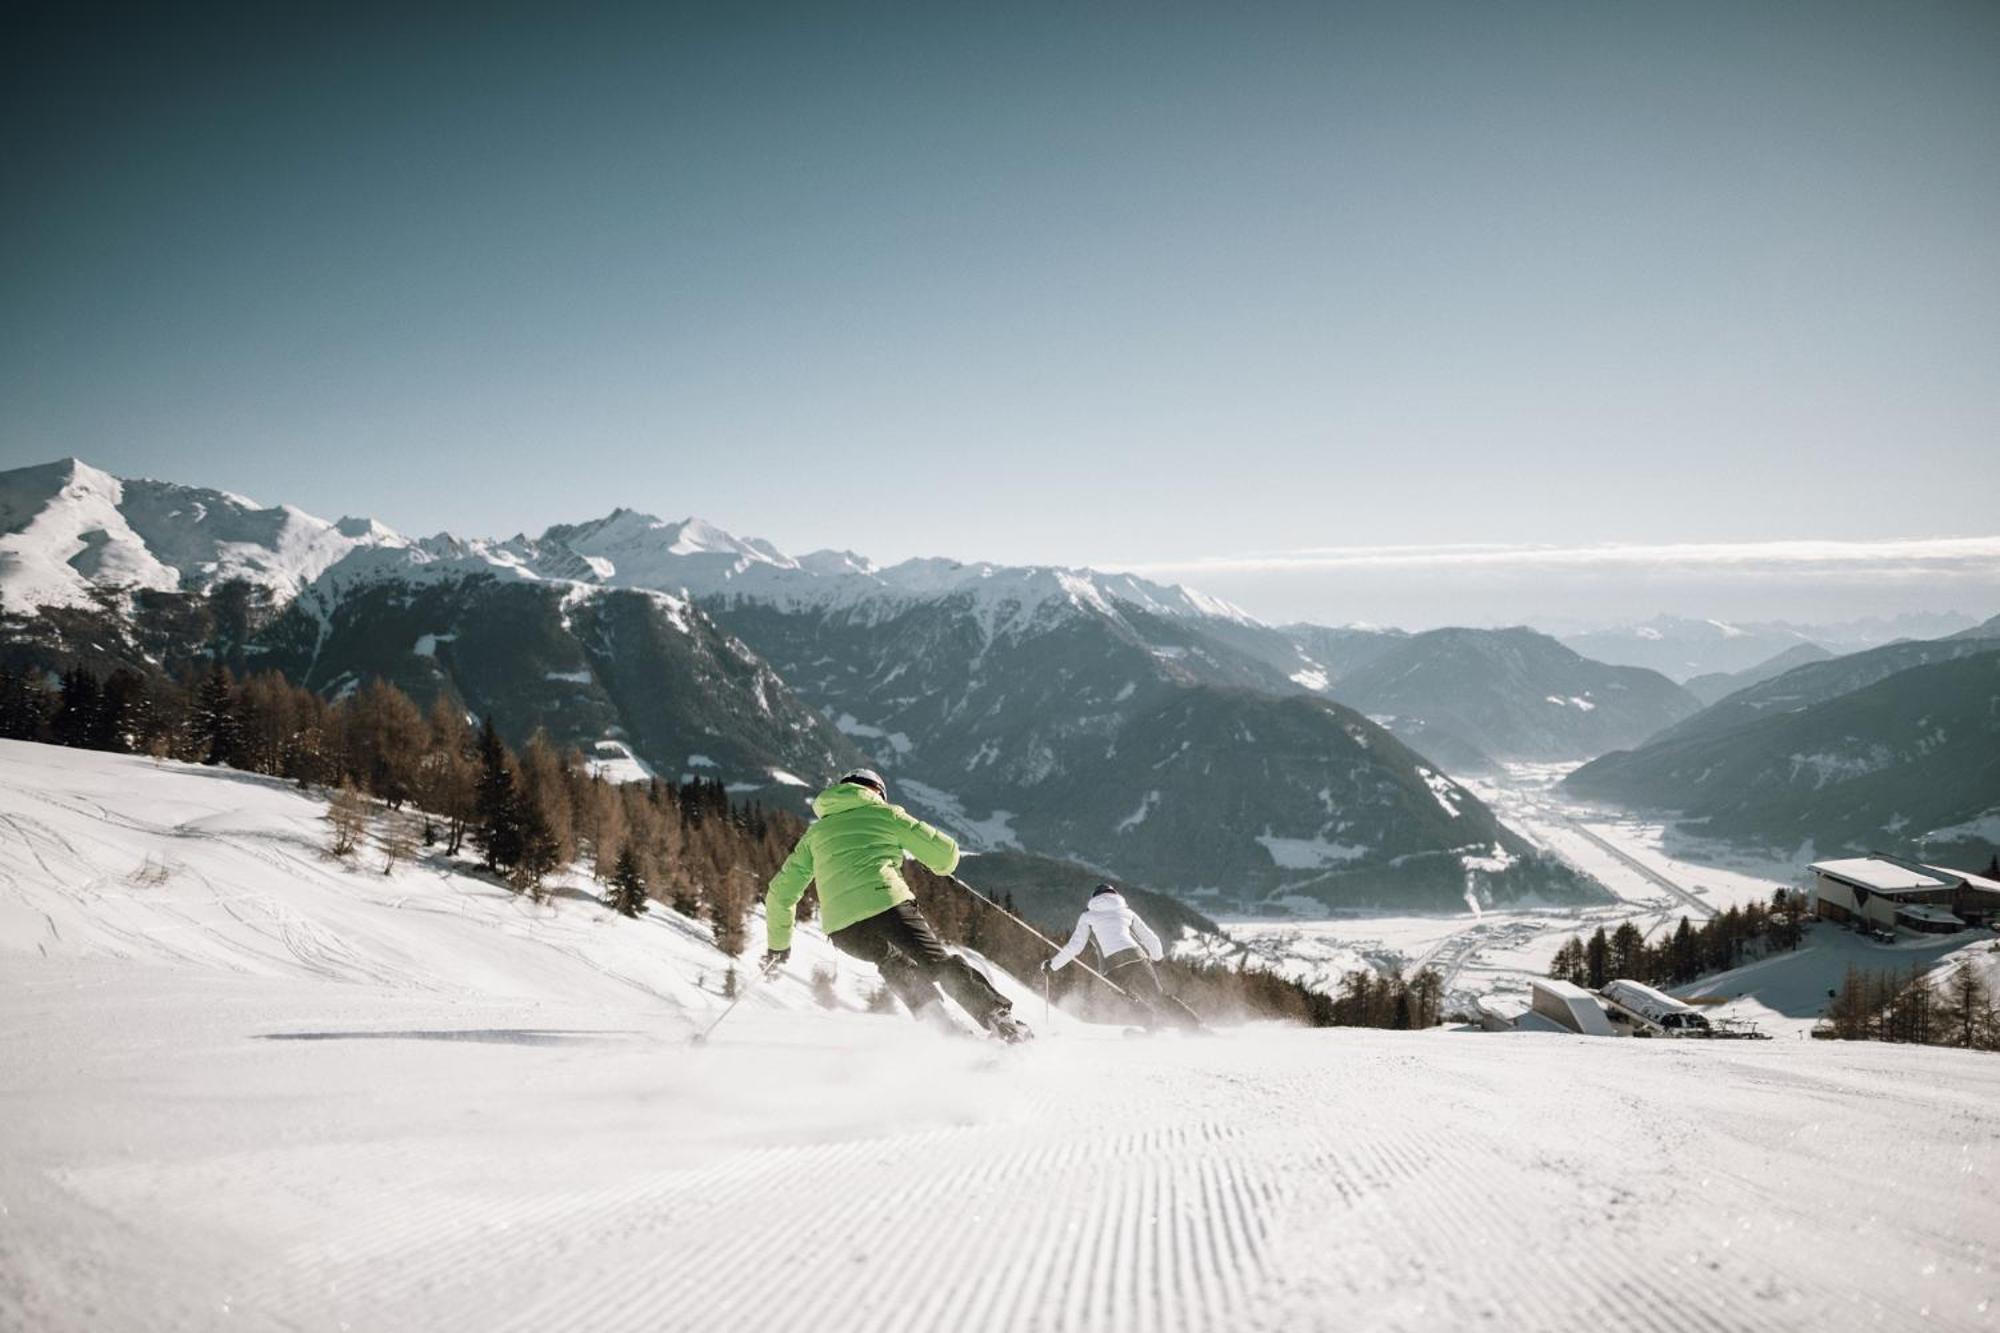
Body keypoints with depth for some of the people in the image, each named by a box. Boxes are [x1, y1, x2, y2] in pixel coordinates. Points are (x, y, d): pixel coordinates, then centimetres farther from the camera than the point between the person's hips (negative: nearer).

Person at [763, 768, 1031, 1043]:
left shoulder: (815, 833, 28)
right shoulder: (884, 813, 19)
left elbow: (781, 893, 27)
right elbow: (945, 851, 15)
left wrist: (778, 944, 38)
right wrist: (944, 865, 39)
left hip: (842, 930, 3)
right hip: (887, 905, -3)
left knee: (892, 962, 29)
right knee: (940, 964, 1)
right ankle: (1001, 1019, -11)